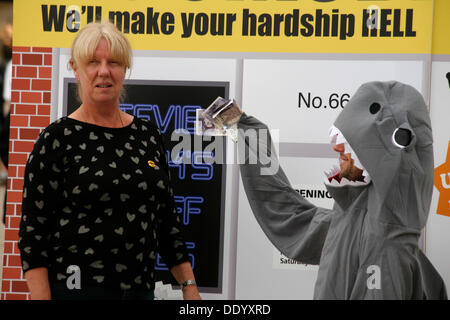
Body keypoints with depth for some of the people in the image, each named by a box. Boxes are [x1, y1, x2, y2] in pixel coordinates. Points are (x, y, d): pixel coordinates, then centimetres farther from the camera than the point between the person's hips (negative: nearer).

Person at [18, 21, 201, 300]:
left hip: (142, 288, 5)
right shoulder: (57, 139, -6)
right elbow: (33, 232, -8)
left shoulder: (148, 134, 8)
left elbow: (168, 218, 13)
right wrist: (41, 298, -16)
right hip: (75, 290, -4)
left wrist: (189, 286, 8)